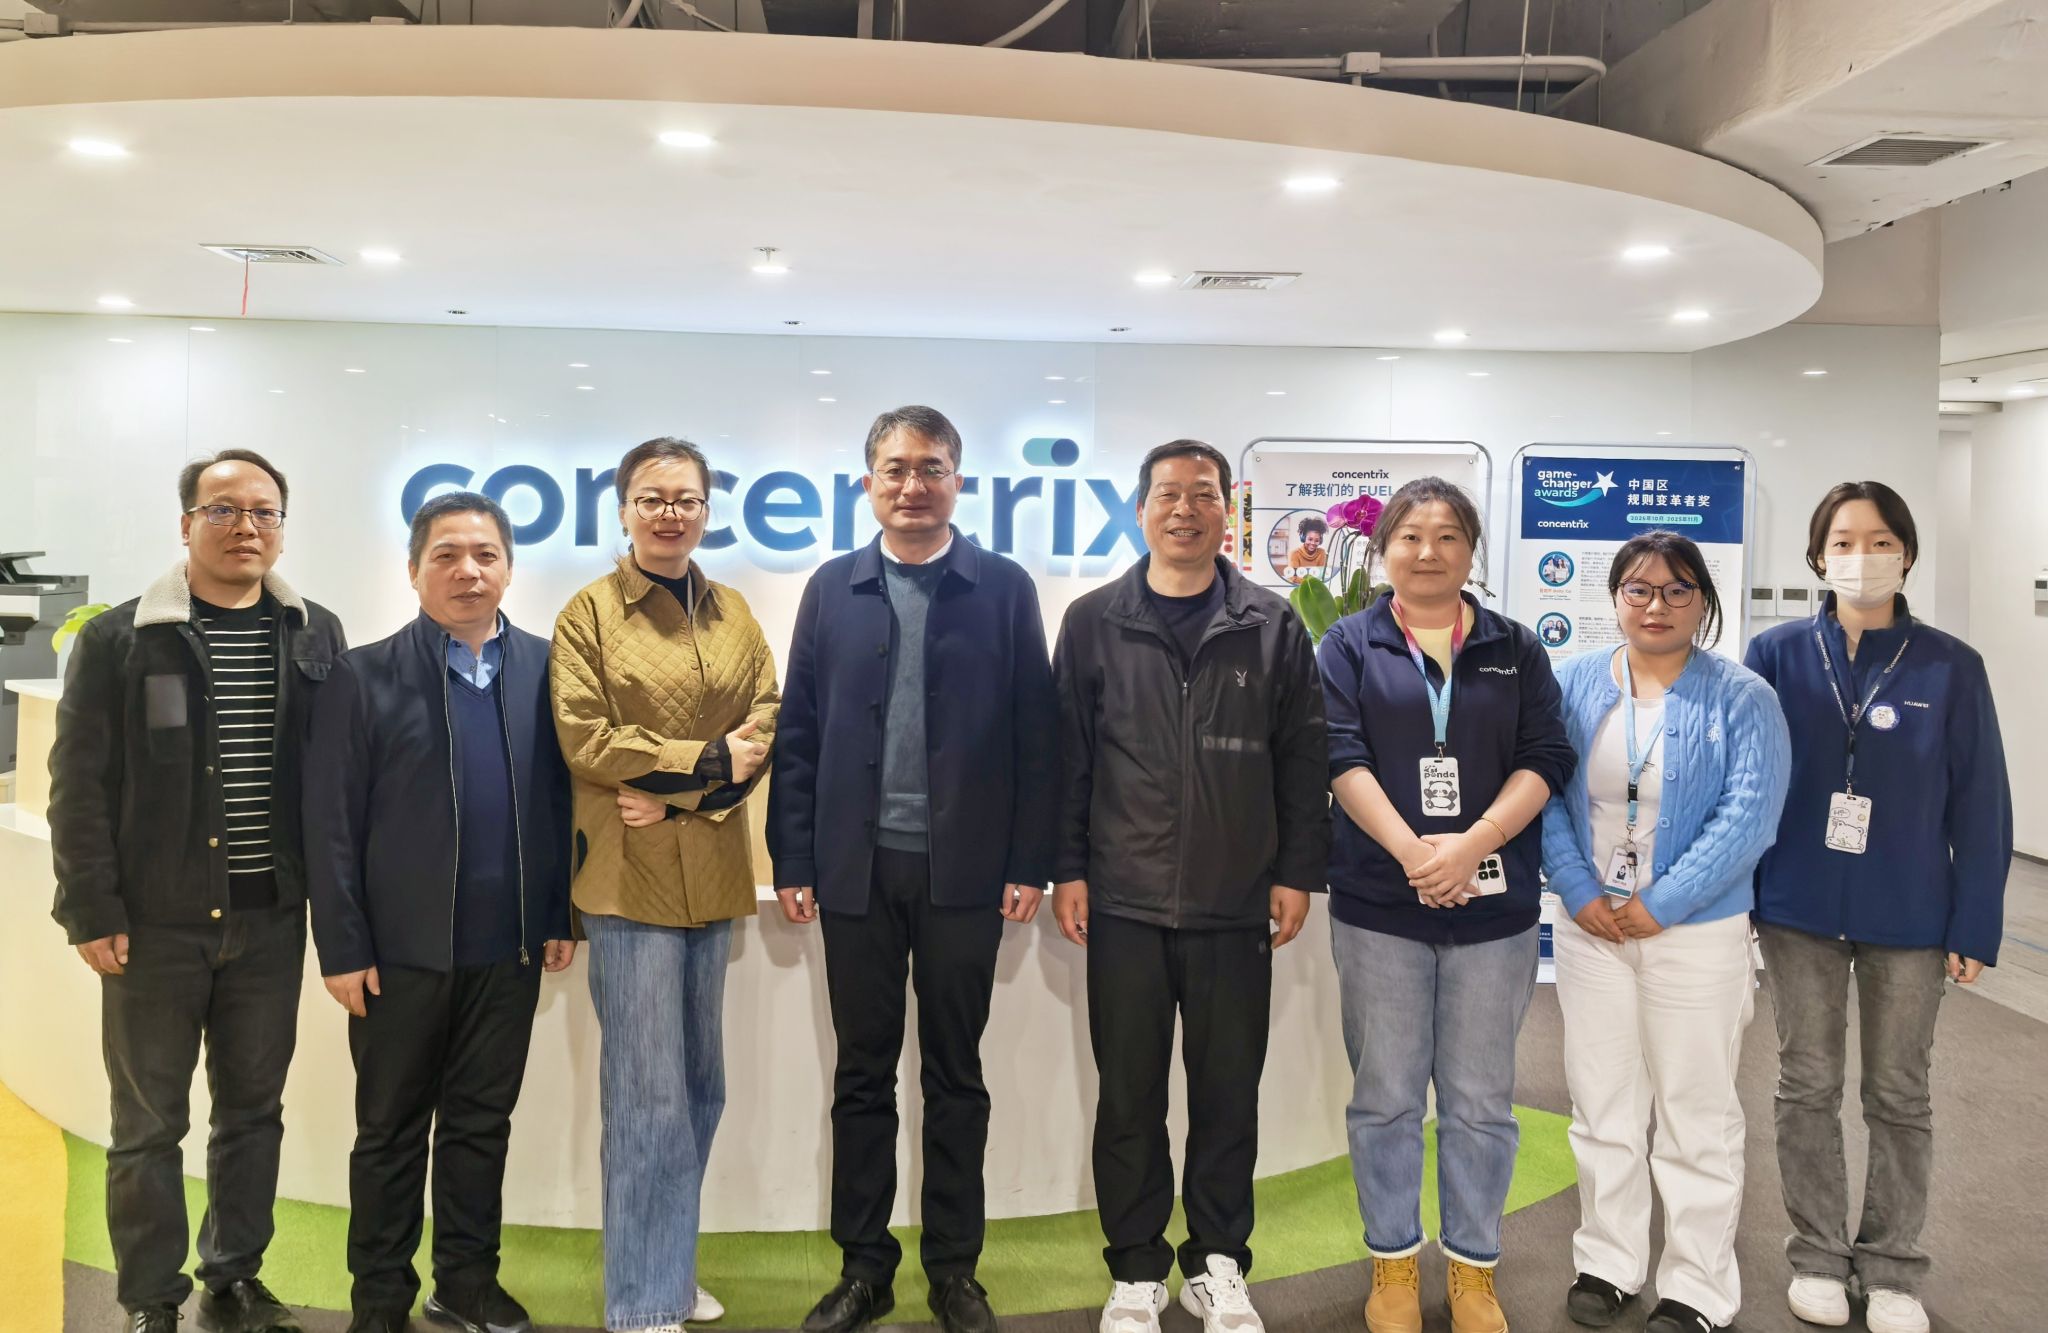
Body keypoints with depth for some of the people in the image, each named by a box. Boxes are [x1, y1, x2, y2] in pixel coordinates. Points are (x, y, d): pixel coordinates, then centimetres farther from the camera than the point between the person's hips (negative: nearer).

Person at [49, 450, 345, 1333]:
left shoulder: (316, 636, 5)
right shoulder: (118, 639, -3)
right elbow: (80, 785, -4)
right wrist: (92, 911, -8)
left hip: (271, 918, 3)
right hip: (155, 919, -2)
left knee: (254, 1109, 13)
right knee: (149, 1122, 8)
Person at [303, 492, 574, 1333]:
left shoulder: (544, 668, 2)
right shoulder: (364, 676, -4)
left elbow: (562, 797, 5)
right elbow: (330, 824, -6)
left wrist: (562, 914, 2)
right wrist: (343, 948, -9)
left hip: (511, 948, 2)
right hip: (402, 948, -2)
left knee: (482, 1121, 14)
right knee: (391, 1130, 12)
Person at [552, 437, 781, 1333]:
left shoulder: (734, 615, 11)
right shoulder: (588, 613, -3)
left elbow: (765, 723, 4)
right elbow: (585, 738, -11)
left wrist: (679, 790, -11)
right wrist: (710, 761, -13)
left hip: (711, 876, 5)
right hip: (630, 876, -5)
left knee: (700, 1088, 15)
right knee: (648, 1097, -1)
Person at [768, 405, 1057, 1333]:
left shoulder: (1004, 589, 1)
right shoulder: (832, 589, 6)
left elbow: (1035, 735, -1)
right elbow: (799, 732, 5)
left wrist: (1030, 863, -6)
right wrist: (792, 860, 0)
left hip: (963, 871, -1)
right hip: (856, 868, 2)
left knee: (955, 1074, 10)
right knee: (863, 1073, 11)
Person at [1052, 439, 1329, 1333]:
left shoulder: (1271, 628, 4)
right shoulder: (1093, 623, 3)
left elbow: (1302, 760, 4)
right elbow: (1067, 756, 4)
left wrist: (1298, 873, 0)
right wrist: (1067, 868, 0)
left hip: (1236, 906, 0)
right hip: (1123, 902, 0)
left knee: (1229, 1092, 10)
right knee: (1129, 1093, 8)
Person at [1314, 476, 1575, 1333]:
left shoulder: (1515, 649, 8)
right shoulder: (1349, 644, 4)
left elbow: (1546, 759, 0)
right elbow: (1342, 756, -7)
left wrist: (1473, 844, -15)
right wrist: (1412, 851, -19)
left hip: (1494, 905, 1)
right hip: (1379, 905, -1)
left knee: (1481, 1101, 9)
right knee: (1385, 1097, 8)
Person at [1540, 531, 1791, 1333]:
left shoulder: (1742, 699, -6)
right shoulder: (1574, 686, 2)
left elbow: (1749, 814, -13)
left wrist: (1661, 905, -17)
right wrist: (1580, 893, -12)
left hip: (1697, 934, -3)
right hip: (1591, 929, 3)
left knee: (1696, 1116, 7)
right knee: (1601, 1107, 13)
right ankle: (1606, 1263, 29)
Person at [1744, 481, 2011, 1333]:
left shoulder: (1950, 668, -5)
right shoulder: (1776, 655, -4)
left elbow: (1979, 807, -3)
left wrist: (1975, 926, -4)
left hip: (1909, 917, 0)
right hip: (1797, 910, 0)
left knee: (1898, 1096, 12)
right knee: (1807, 1087, 11)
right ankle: (1817, 1254, 27)